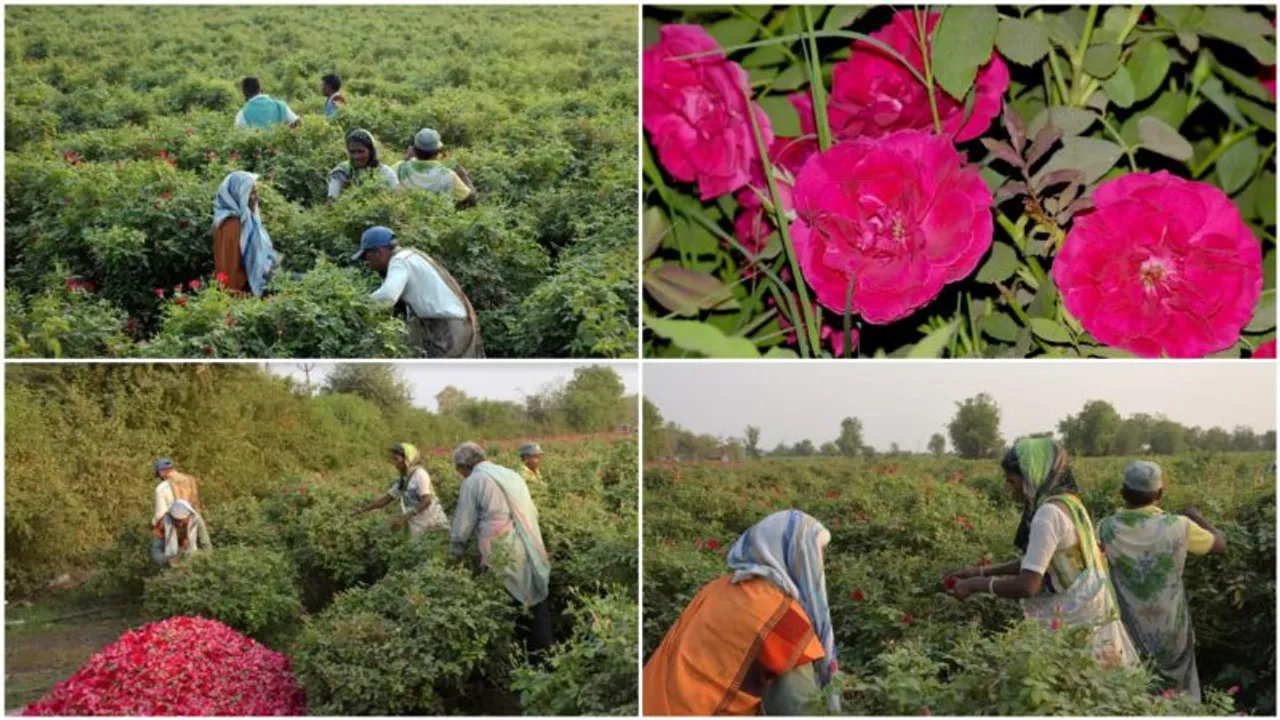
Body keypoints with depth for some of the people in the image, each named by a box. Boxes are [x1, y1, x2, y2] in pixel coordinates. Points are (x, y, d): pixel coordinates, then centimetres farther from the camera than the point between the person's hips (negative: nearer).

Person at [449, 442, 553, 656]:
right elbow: (532, 512, 20)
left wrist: (455, 554, 16)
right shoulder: (512, 474, 18)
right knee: (535, 600, 12)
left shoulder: (473, 482, -1)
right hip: (531, 550, 6)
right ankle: (544, 650, 16)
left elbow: (462, 526, 1)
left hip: (503, 555, -6)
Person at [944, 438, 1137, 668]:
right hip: (1088, 613, 9)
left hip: (1075, 620, -9)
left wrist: (975, 585, -11)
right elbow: (1036, 562, 19)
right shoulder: (1067, 502, 9)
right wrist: (981, 571, 14)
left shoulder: (1050, 514, -20)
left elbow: (1027, 586, -24)